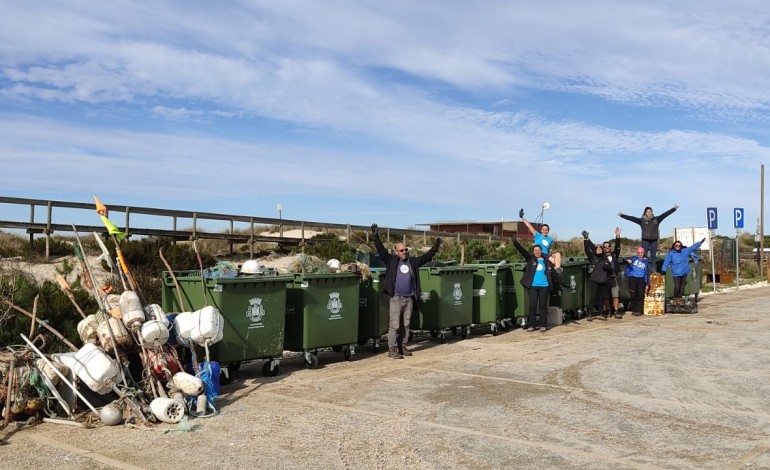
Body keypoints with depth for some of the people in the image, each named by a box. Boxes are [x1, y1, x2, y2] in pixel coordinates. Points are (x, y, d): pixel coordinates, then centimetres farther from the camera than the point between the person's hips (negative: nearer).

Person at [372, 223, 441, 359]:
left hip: (409, 298, 4)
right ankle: (392, 349, 3)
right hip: (396, 298, -4)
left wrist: (435, 247, 8)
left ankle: (402, 346, 21)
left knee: (406, 325, 11)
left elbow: (427, 256, 15)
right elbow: (381, 250, -7)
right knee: (394, 325, -3)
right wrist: (376, 237, -16)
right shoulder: (391, 260, 2)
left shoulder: (413, 261, 12)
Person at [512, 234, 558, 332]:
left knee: (543, 305, 6)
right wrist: (515, 242, -22)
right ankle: (531, 325, 6)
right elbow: (522, 250, -9)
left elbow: (553, 272, 15)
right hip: (532, 286, -1)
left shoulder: (546, 261, 8)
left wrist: (555, 282, 15)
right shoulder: (530, 258, 4)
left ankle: (543, 325, 12)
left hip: (544, 286, 1)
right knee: (532, 305, -1)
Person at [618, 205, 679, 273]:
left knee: (654, 255, 9)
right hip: (645, 240, -2)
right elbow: (632, 218, -7)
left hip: (654, 240, 3)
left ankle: (654, 271, 15)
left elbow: (665, 214, 6)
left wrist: (674, 208, 4)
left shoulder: (656, 219, 6)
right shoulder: (642, 220, -1)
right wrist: (622, 215, -14)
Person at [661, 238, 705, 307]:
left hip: (684, 273, 4)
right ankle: (674, 298, 9)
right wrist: (664, 270, -17)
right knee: (677, 287, -11)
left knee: (682, 287, 8)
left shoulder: (685, 251, 9)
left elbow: (693, 247, 13)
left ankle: (679, 299, 20)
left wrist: (700, 242, 12)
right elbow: (666, 261, -8)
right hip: (676, 273, -4)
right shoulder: (671, 254, -2)